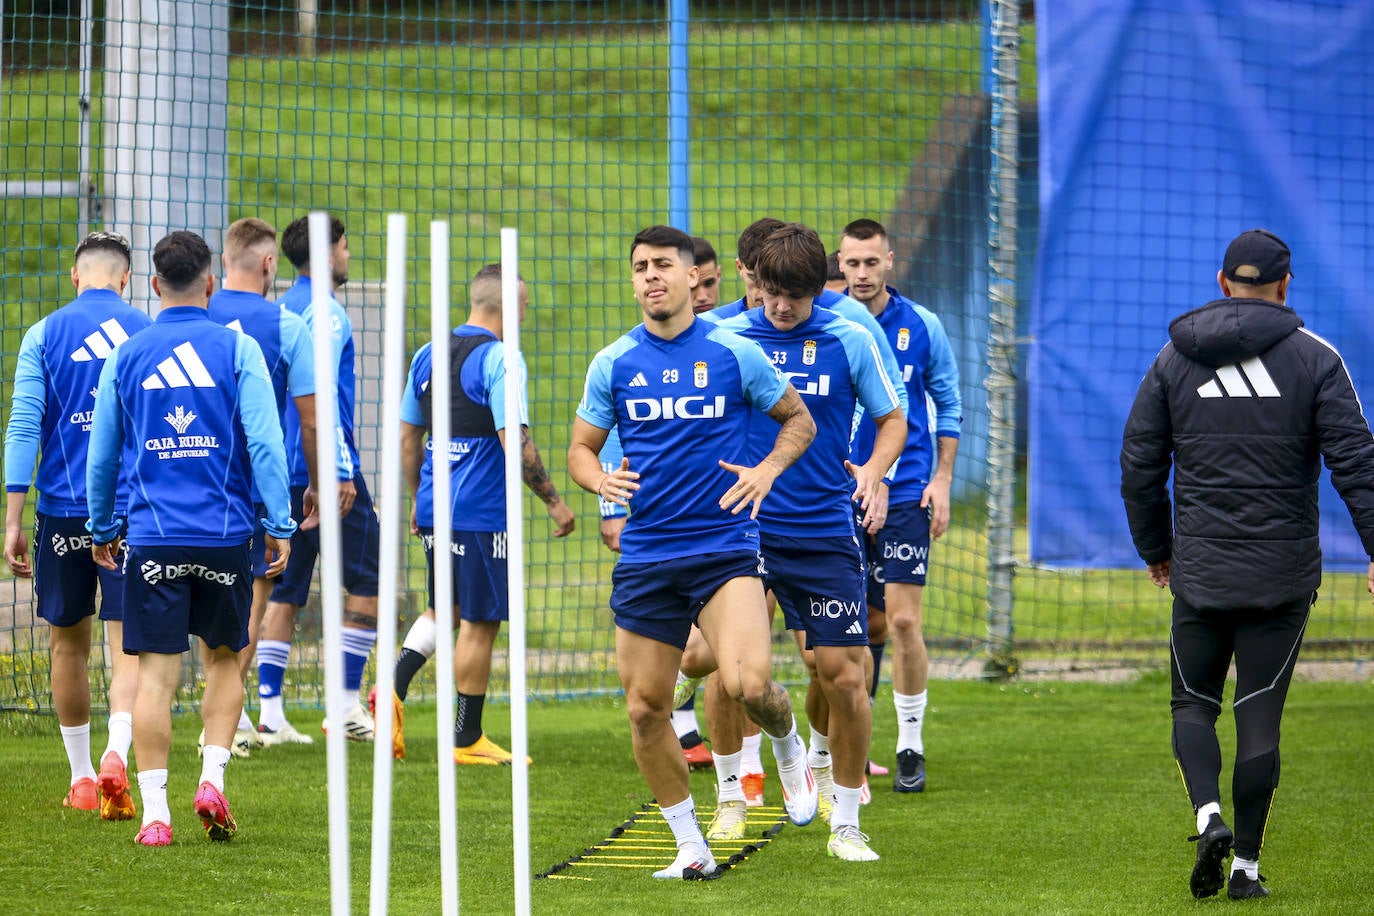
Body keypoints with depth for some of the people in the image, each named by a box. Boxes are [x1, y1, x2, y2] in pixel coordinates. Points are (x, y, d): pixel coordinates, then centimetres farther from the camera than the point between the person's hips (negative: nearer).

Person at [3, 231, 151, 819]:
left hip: (63, 508, 0)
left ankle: (81, 779, 22)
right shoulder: (150, 335, 2)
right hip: (136, 509, 0)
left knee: (69, 642, 15)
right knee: (129, 643, -2)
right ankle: (116, 754, -27)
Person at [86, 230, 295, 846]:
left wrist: (101, 530, 24)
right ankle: (212, 780, 3)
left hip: (152, 537, 1)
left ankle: (155, 813, -4)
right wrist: (280, 527, -3)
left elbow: (101, 455, 12)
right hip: (225, 535, -1)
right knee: (224, 657, 17)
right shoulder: (238, 350, -1)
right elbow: (265, 442, -8)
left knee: (156, 674, 1)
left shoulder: (126, 357, 6)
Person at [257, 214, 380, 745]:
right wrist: (342, 471, -19)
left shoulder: (280, 310, 15)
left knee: (283, 591, 7)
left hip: (284, 475, 8)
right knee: (367, 580, 2)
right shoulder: (325, 312, -11)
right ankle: (349, 705, 0)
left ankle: (270, 715, 2)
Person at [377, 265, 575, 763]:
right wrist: (553, 502, -9)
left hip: (434, 509, 7)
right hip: (482, 511, -7)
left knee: (444, 606, 21)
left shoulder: (427, 356, 10)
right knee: (479, 621, 2)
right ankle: (467, 738, 8)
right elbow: (516, 443, -18)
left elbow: (408, 437, 17)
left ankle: (395, 685, -1)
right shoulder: (498, 358, -13)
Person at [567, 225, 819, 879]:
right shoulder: (613, 364, 6)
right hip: (645, 556, 3)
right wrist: (600, 480, -9)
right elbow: (580, 450, 14)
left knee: (749, 684, -21)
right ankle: (691, 848, 16)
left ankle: (788, 749, 14)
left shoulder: (735, 353, 0)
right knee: (645, 709, 1)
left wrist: (768, 471, -6)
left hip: (724, 548, -3)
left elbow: (798, 418, 12)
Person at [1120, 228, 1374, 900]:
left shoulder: (1174, 359, 4)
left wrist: (1155, 550, 19)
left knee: (1193, 702, 13)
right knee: (1260, 713, 5)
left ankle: (1209, 814, -13)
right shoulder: (1314, 359, -2)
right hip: (1283, 578, -1)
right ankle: (1246, 864, 6)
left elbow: (1139, 466, 7)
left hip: (1200, 571, 1)